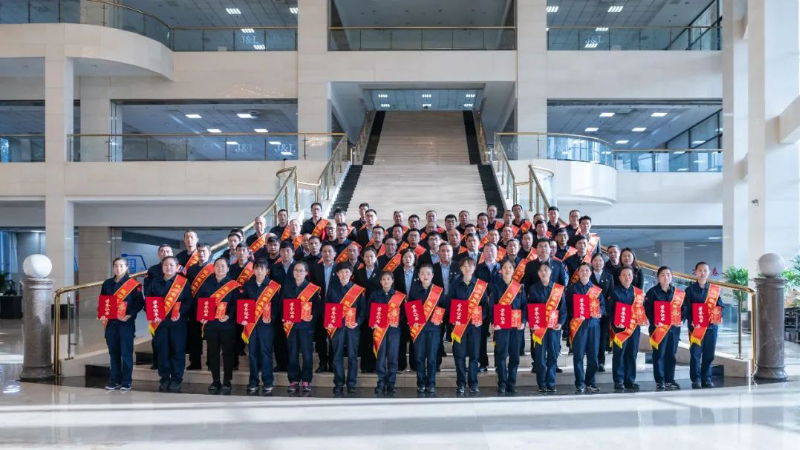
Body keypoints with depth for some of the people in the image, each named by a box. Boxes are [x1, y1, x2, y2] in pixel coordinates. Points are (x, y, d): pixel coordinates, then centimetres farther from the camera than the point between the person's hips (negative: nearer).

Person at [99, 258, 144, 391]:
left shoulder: (133, 284, -4)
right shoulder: (107, 284, 12)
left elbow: (139, 302, -8)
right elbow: (102, 300, 17)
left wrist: (130, 315, -17)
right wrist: (102, 314, 1)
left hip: (126, 323, -5)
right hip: (110, 322, 5)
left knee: (126, 352, -2)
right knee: (113, 352, 9)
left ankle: (126, 382, 4)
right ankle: (114, 380, 17)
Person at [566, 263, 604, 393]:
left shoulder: (597, 289, 12)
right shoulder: (572, 288, 5)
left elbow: (602, 305, 14)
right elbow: (568, 306, 1)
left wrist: (599, 312, -7)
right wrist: (574, 315, -14)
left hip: (593, 323, 3)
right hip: (578, 324, -2)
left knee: (593, 354, 4)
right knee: (578, 354, -4)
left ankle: (590, 382, 15)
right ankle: (580, 383, 2)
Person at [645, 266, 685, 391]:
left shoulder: (678, 293, 10)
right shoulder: (652, 292, -2)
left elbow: (683, 308, 13)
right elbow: (647, 309, -6)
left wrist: (681, 320, -3)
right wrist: (654, 322, -16)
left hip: (674, 328, 4)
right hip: (658, 328, -4)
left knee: (671, 355, 8)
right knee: (659, 355, -1)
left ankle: (669, 380, 16)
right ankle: (659, 381, 3)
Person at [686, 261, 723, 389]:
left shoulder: (714, 289, 8)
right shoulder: (690, 289, 2)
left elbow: (720, 305, 7)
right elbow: (687, 308, -2)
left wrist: (719, 318, -11)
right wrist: (691, 321, -15)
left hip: (711, 326, 3)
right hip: (696, 326, -2)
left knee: (709, 354, 6)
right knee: (695, 354, -2)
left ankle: (706, 378, 16)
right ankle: (695, 379, 5)